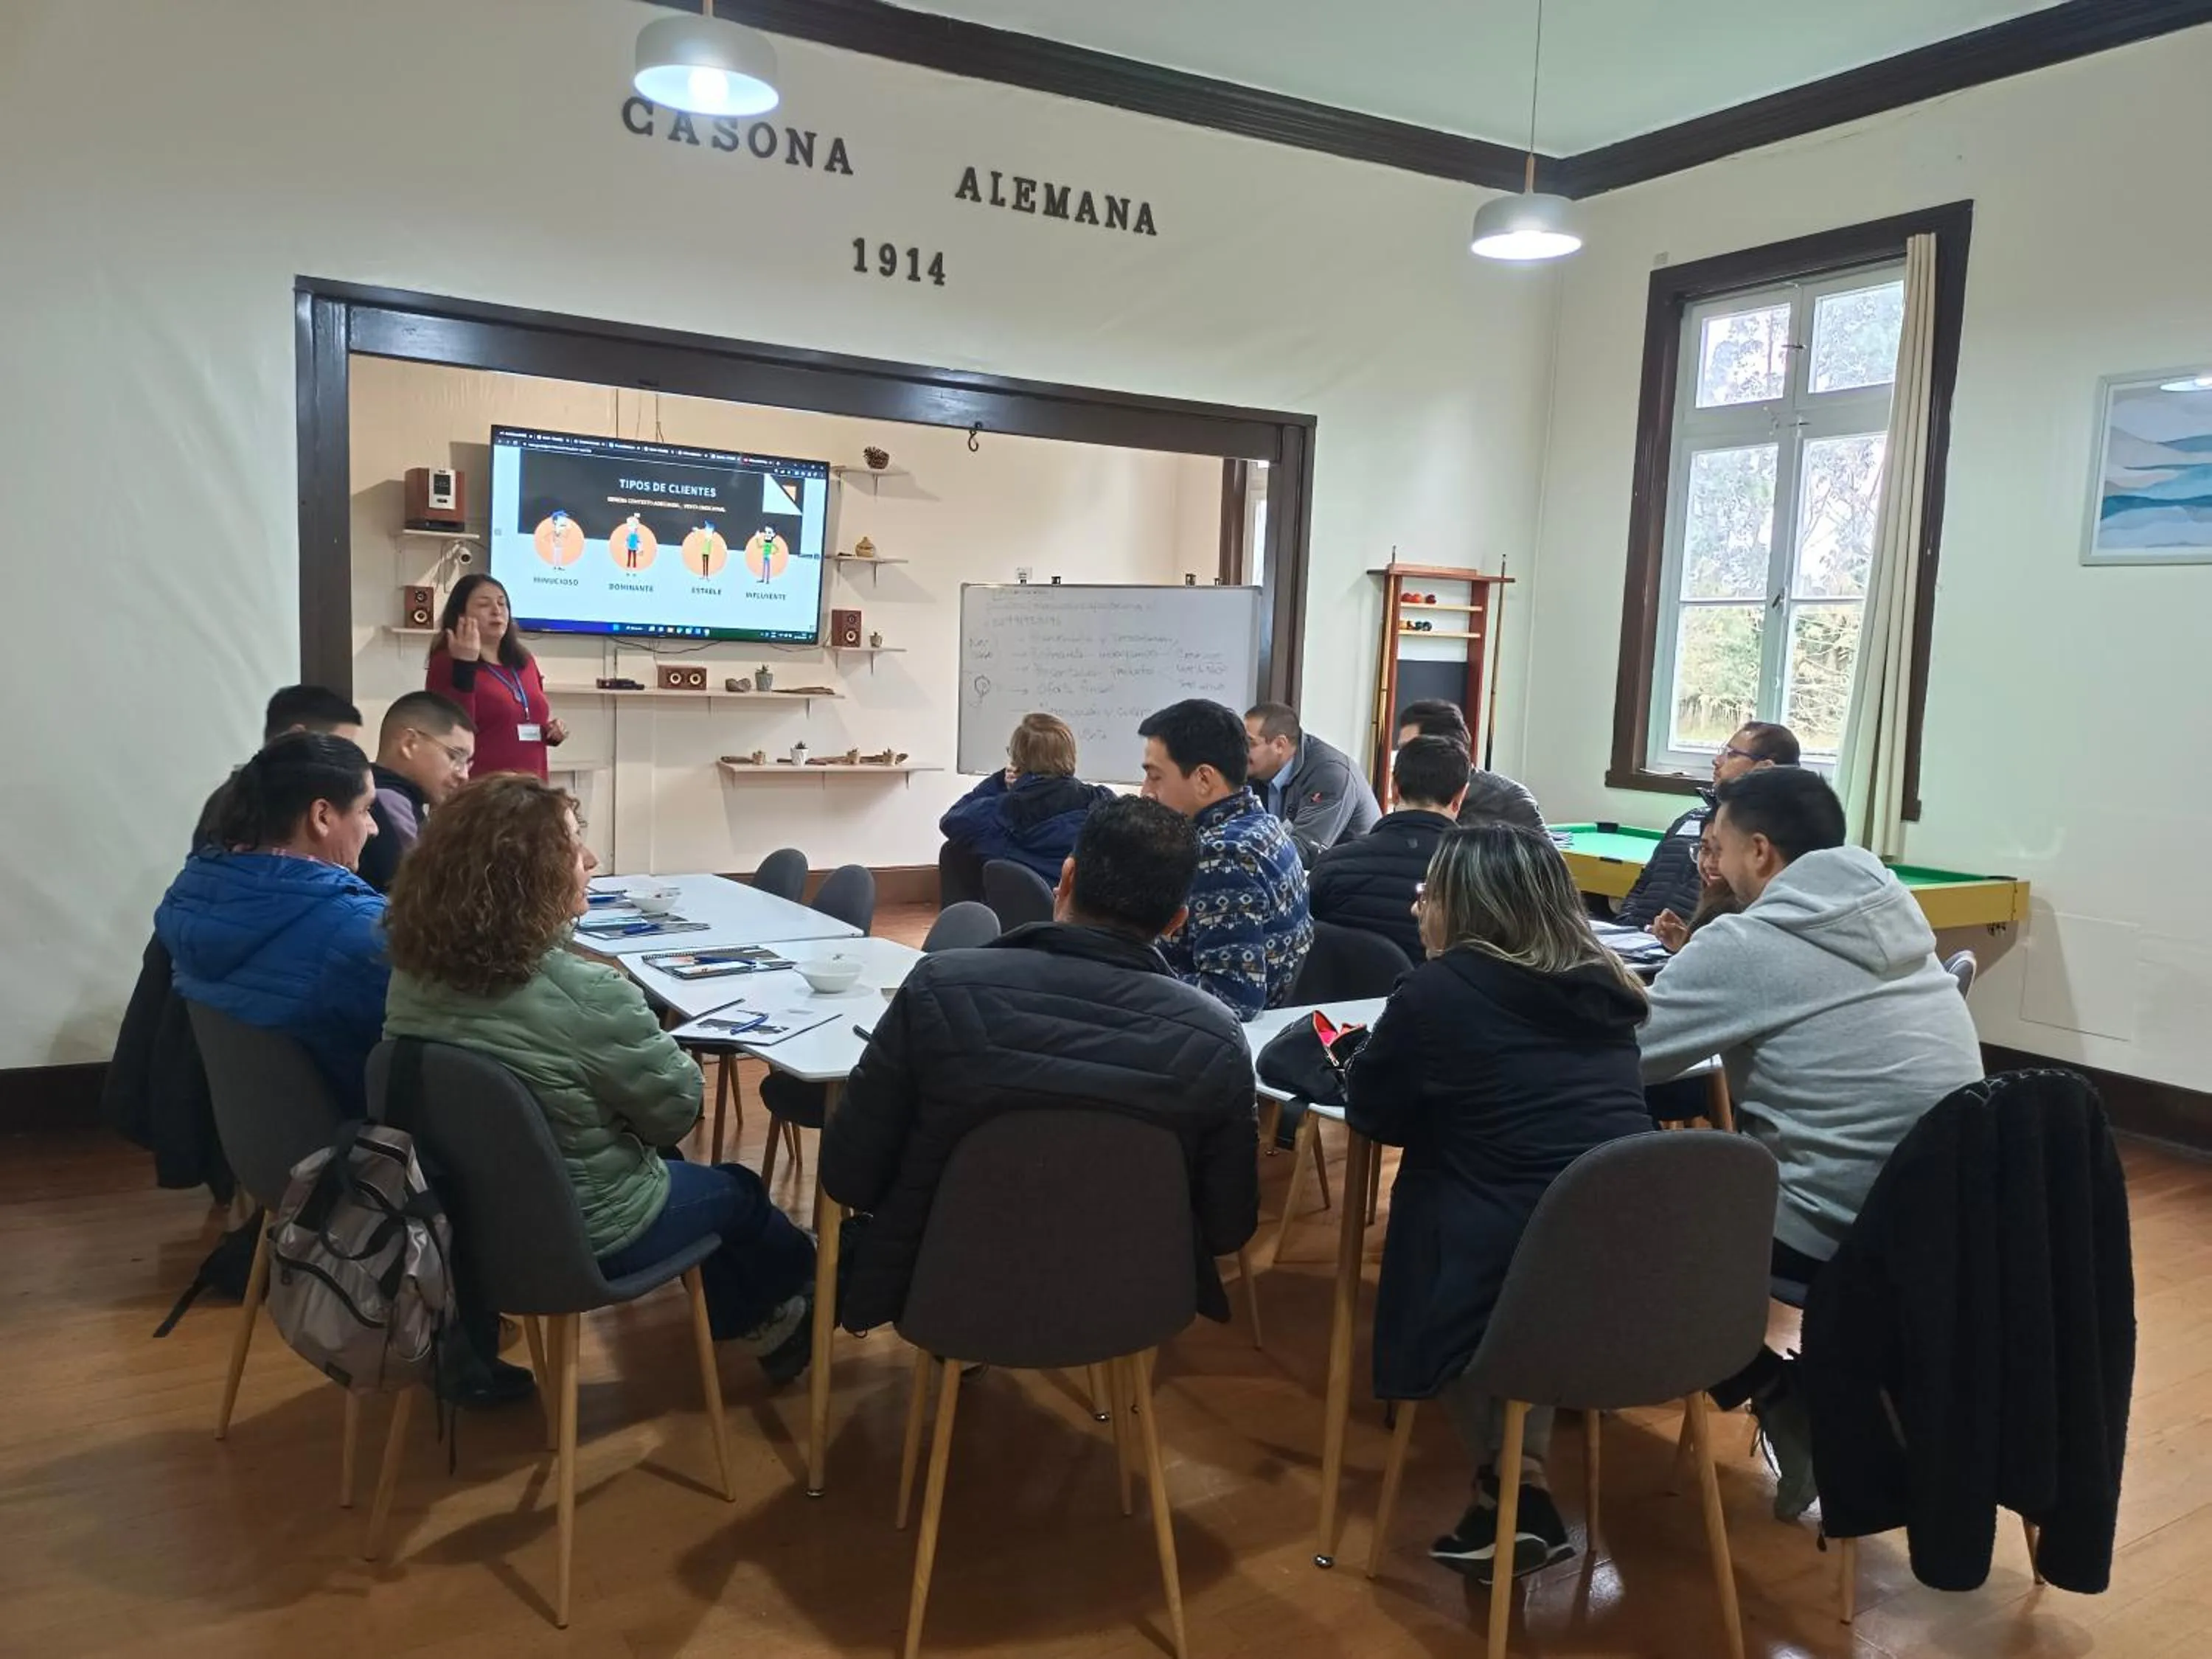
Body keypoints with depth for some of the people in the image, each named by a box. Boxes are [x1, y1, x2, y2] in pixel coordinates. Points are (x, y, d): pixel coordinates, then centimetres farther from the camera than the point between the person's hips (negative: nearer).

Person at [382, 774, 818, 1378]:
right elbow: (676, 1109, -17)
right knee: (740, 1193, 23)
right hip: (581, 1235, -6)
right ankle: (772, 1319, 51)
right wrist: (634, 1019, -2)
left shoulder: (416, 971, -10)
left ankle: (746, 1316, 48)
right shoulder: (585, 995, -32)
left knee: (683, 1169, 30)